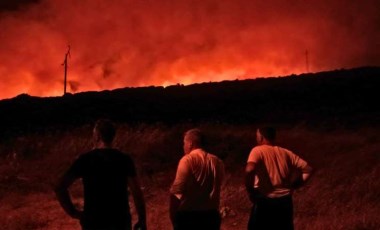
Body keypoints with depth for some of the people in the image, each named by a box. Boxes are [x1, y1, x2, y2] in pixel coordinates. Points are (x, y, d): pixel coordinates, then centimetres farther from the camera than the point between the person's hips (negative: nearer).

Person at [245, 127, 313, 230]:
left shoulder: (258, 151, -7)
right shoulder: (286, 153, 8)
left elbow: (249, 170, -27)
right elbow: (308, 169, 9)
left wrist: (250, 191, -13)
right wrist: (293, 186, 9)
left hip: (265, 201, -5)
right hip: (285, 201, 5)